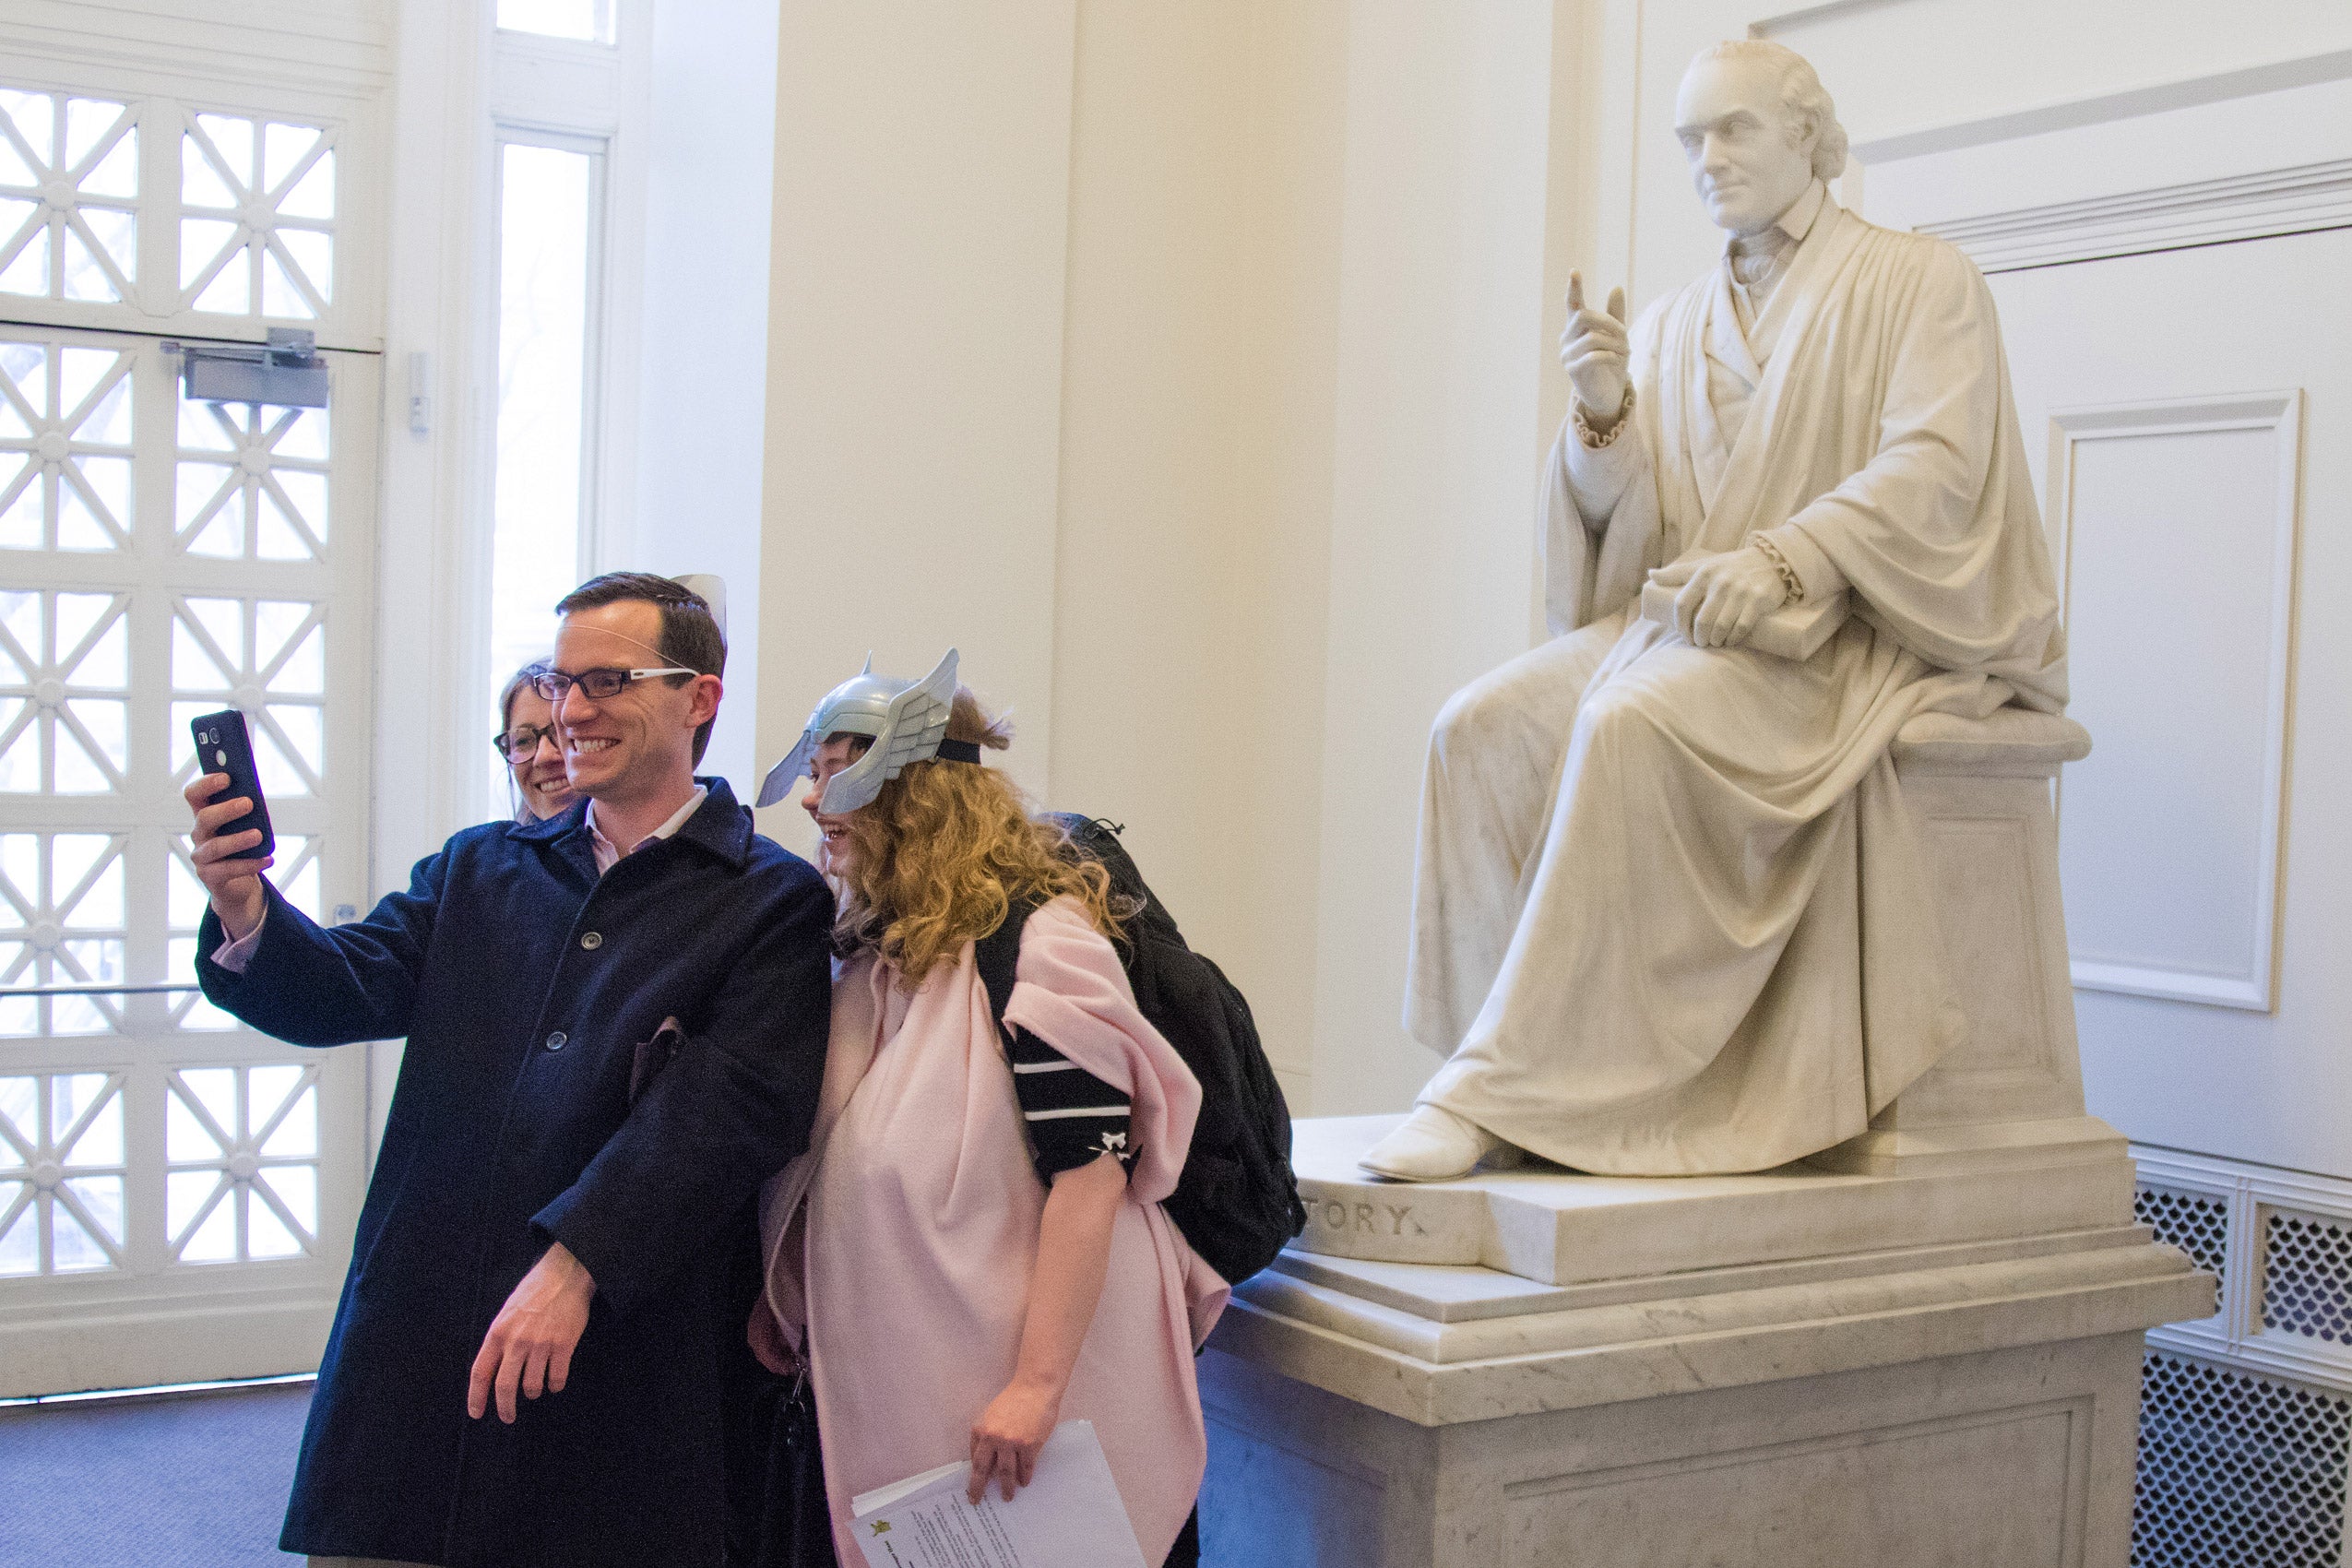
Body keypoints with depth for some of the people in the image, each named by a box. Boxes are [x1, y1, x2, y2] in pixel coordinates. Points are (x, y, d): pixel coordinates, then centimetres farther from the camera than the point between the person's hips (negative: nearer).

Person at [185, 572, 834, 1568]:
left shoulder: (773, 904, -2)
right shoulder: (478, 870, 15)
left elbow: (728, 1105, -14)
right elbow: (344, 992, 4)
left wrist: (576, 1261, -22)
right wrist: (249, 919, -17)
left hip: (618, 1370, -4)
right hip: (411, 1350, 4)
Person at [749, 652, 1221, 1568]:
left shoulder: (1038, 938, -13)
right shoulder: (879, 952, 12)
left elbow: (1089, 1175, -20)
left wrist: (1036, 1387, -24)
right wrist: (778, 1298, 7)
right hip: (895, 1390, 7)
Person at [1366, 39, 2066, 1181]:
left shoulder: (1921, 283, 6)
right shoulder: (1670, 326, 21)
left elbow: (1933, 468, -10)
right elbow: (1623, 520, 14)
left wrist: (1780, 560, -25)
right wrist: (1606, 414, -6)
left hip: (1851, 630, -6)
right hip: (1681, 619, 6)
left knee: (1631, 723, -34)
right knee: (1483, 726, -21)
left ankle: (1499, 1088, -33)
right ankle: (1536, 1072, -22)